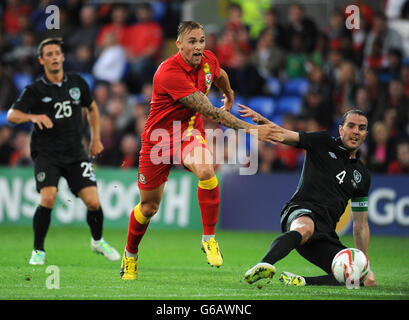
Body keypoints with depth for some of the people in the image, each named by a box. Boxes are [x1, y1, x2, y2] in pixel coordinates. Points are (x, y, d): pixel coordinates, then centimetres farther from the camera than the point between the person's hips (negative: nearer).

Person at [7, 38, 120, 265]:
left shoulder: (77, 83, 6)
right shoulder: (35, 90, -4)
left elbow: (92, 108, 23)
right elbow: (12, 115, -14)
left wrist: (96, 139, 17)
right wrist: (33, 117, -33)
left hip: (76, 154, 3)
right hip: (46, 154, -3)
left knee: (93, 202, -7)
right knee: (48, 198, -23)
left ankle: (98, 241, 24)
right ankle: (38, 251, -5)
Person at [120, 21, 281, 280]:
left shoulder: (209, 60, -9)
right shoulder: (170, 73, -30)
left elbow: (220, 75, 21)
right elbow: (209, 112, -34)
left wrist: (229, 95, 41)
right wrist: (250, 129, -36)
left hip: (190, 133, 4)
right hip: (159, 139, -4)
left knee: (206, 170, -31)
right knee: (149, 207, 7)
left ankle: (209, 238, -18)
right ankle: (130, 255, 35)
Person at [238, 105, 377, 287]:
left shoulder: (362, 175, 23)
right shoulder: (322, 143, 12)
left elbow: (361, 224, 26)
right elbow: (283, 135, -1)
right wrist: (262, 121, -22)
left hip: (326, 233, 5)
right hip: (301, 212, -5)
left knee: (368, 281, -13)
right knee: (305, 228, -43)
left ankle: (301, 282, -17)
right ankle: (264, 265, -67)